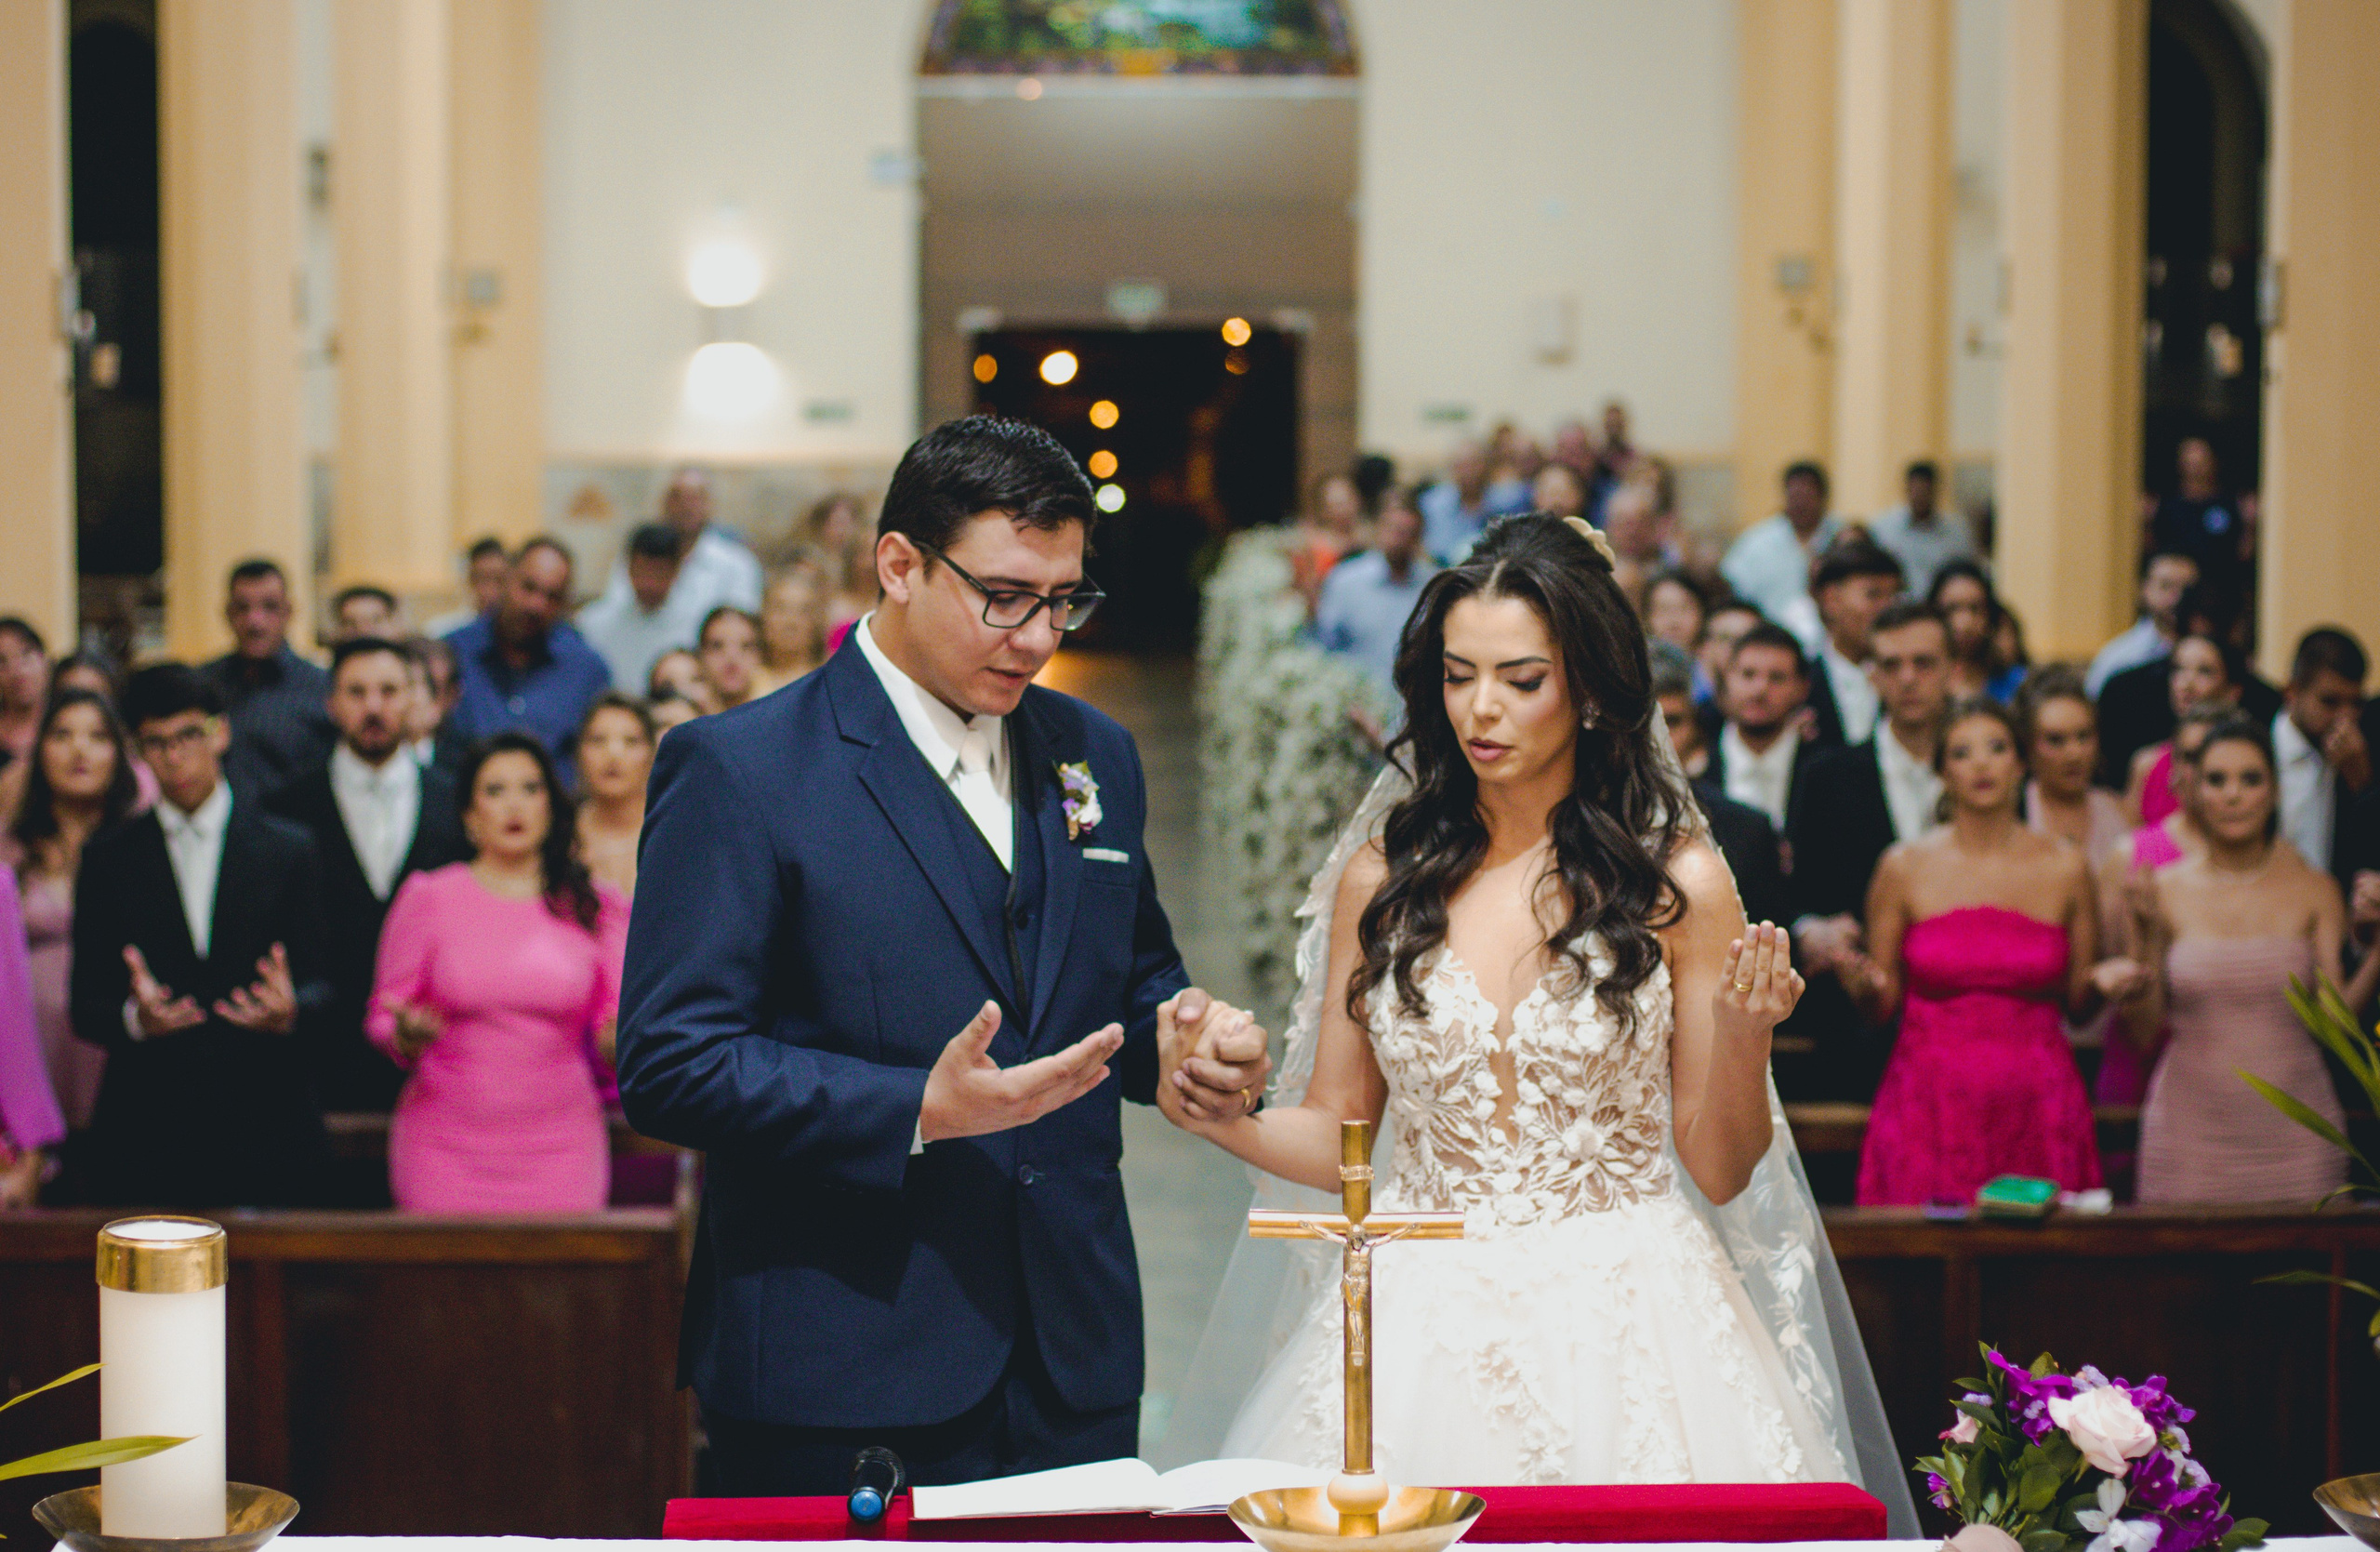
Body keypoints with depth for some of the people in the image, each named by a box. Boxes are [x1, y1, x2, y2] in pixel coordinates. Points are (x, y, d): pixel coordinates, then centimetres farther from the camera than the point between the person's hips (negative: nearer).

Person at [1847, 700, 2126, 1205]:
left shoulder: (2065, 868, 6)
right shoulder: (1904, 868, 3)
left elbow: (2077, 1005, 12)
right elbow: (1880, 1009, 7)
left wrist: (2100, 982, -8)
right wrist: (1866, 987, -13)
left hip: (2036, 1110, 1)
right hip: (1931, 1107, -1)